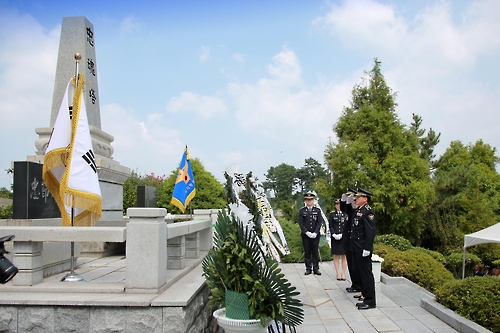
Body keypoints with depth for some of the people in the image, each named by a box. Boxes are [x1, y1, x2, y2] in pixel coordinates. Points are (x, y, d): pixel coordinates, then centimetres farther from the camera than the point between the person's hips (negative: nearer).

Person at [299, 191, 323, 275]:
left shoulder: (317, 210, 7)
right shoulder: (302, 211, 4)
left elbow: (319, 222, 0)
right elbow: (301, 223, -2)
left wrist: (315, 233, -12)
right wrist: (306, 232, -13)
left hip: (315, 235, 0)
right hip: (305, 235, 0)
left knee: (315, 252, 3)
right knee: (307, 253, 3)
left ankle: (316, 268, 10)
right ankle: (308, 269, 10)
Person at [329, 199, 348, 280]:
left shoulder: (346, 214, 5)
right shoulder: (332, 214, 6)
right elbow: (330, 226, 2)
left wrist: (342, 234, -13)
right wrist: (334, 234, -12)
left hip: (344, 237, 0)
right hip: (335, 238, 0)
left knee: (344, 256, 3)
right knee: (336, 256, 2)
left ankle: (343, 274, 8)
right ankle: (338, 274, 7)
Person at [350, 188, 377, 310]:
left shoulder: (368, 211, -14)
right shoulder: (358, 210, 14)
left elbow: (371, 231, -21)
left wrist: (367, 248, -22)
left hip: (363, 249, -10)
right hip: (357, 249, 10)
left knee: (366, 274, -2)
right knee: (361, 273, 15)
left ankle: (370, 301, 6)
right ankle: (365, 297, 25)